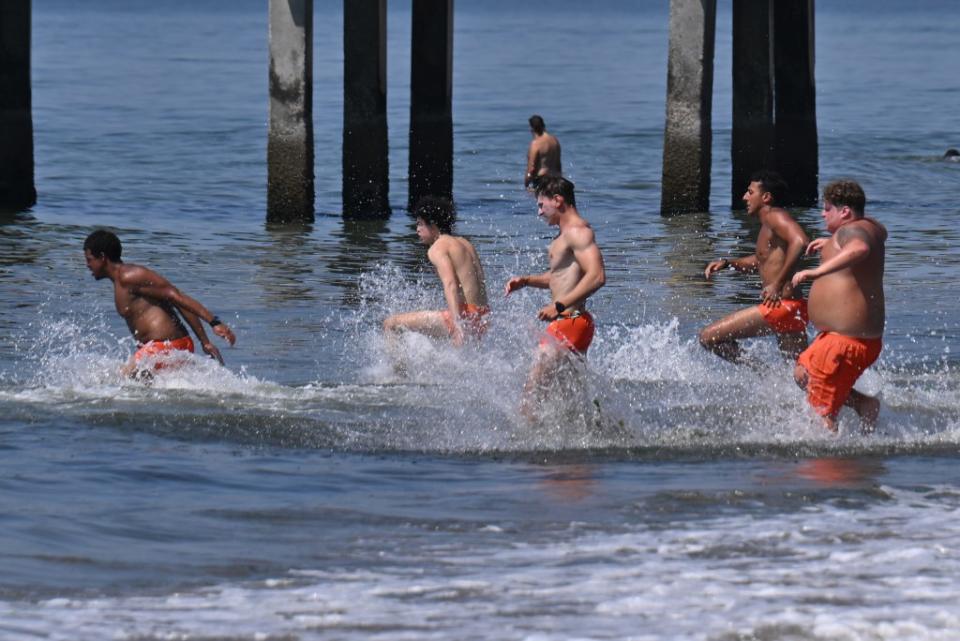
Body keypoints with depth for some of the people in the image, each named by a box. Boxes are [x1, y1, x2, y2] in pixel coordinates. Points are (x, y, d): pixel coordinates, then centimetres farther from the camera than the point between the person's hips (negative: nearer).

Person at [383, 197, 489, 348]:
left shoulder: (437, 248, -5)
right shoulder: (465, 243, 20)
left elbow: (450, 285, -20)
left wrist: (457, 324, -30)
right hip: (482, 319, 9)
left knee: (390, 324, -3)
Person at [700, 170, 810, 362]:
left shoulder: (775, 216, -9)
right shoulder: (767, 225, 21)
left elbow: (800, 241, -28)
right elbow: (760, 261, 37)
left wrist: (778, 284, -28)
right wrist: (727, 263, 21)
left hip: (781, 306, -10)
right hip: (793, 310, 10)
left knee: (709, 337, -7)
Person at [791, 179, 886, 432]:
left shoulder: (850, 230, -16)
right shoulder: (872, 227, 12)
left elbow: (859, 249, -41)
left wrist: (817, 272, -43)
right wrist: (831, 242, 41)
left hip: (846, 340, -10)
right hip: (869, 336, 10)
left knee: (821, 414, -5)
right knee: (803, 374, 24)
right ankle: (863, 404, 10)